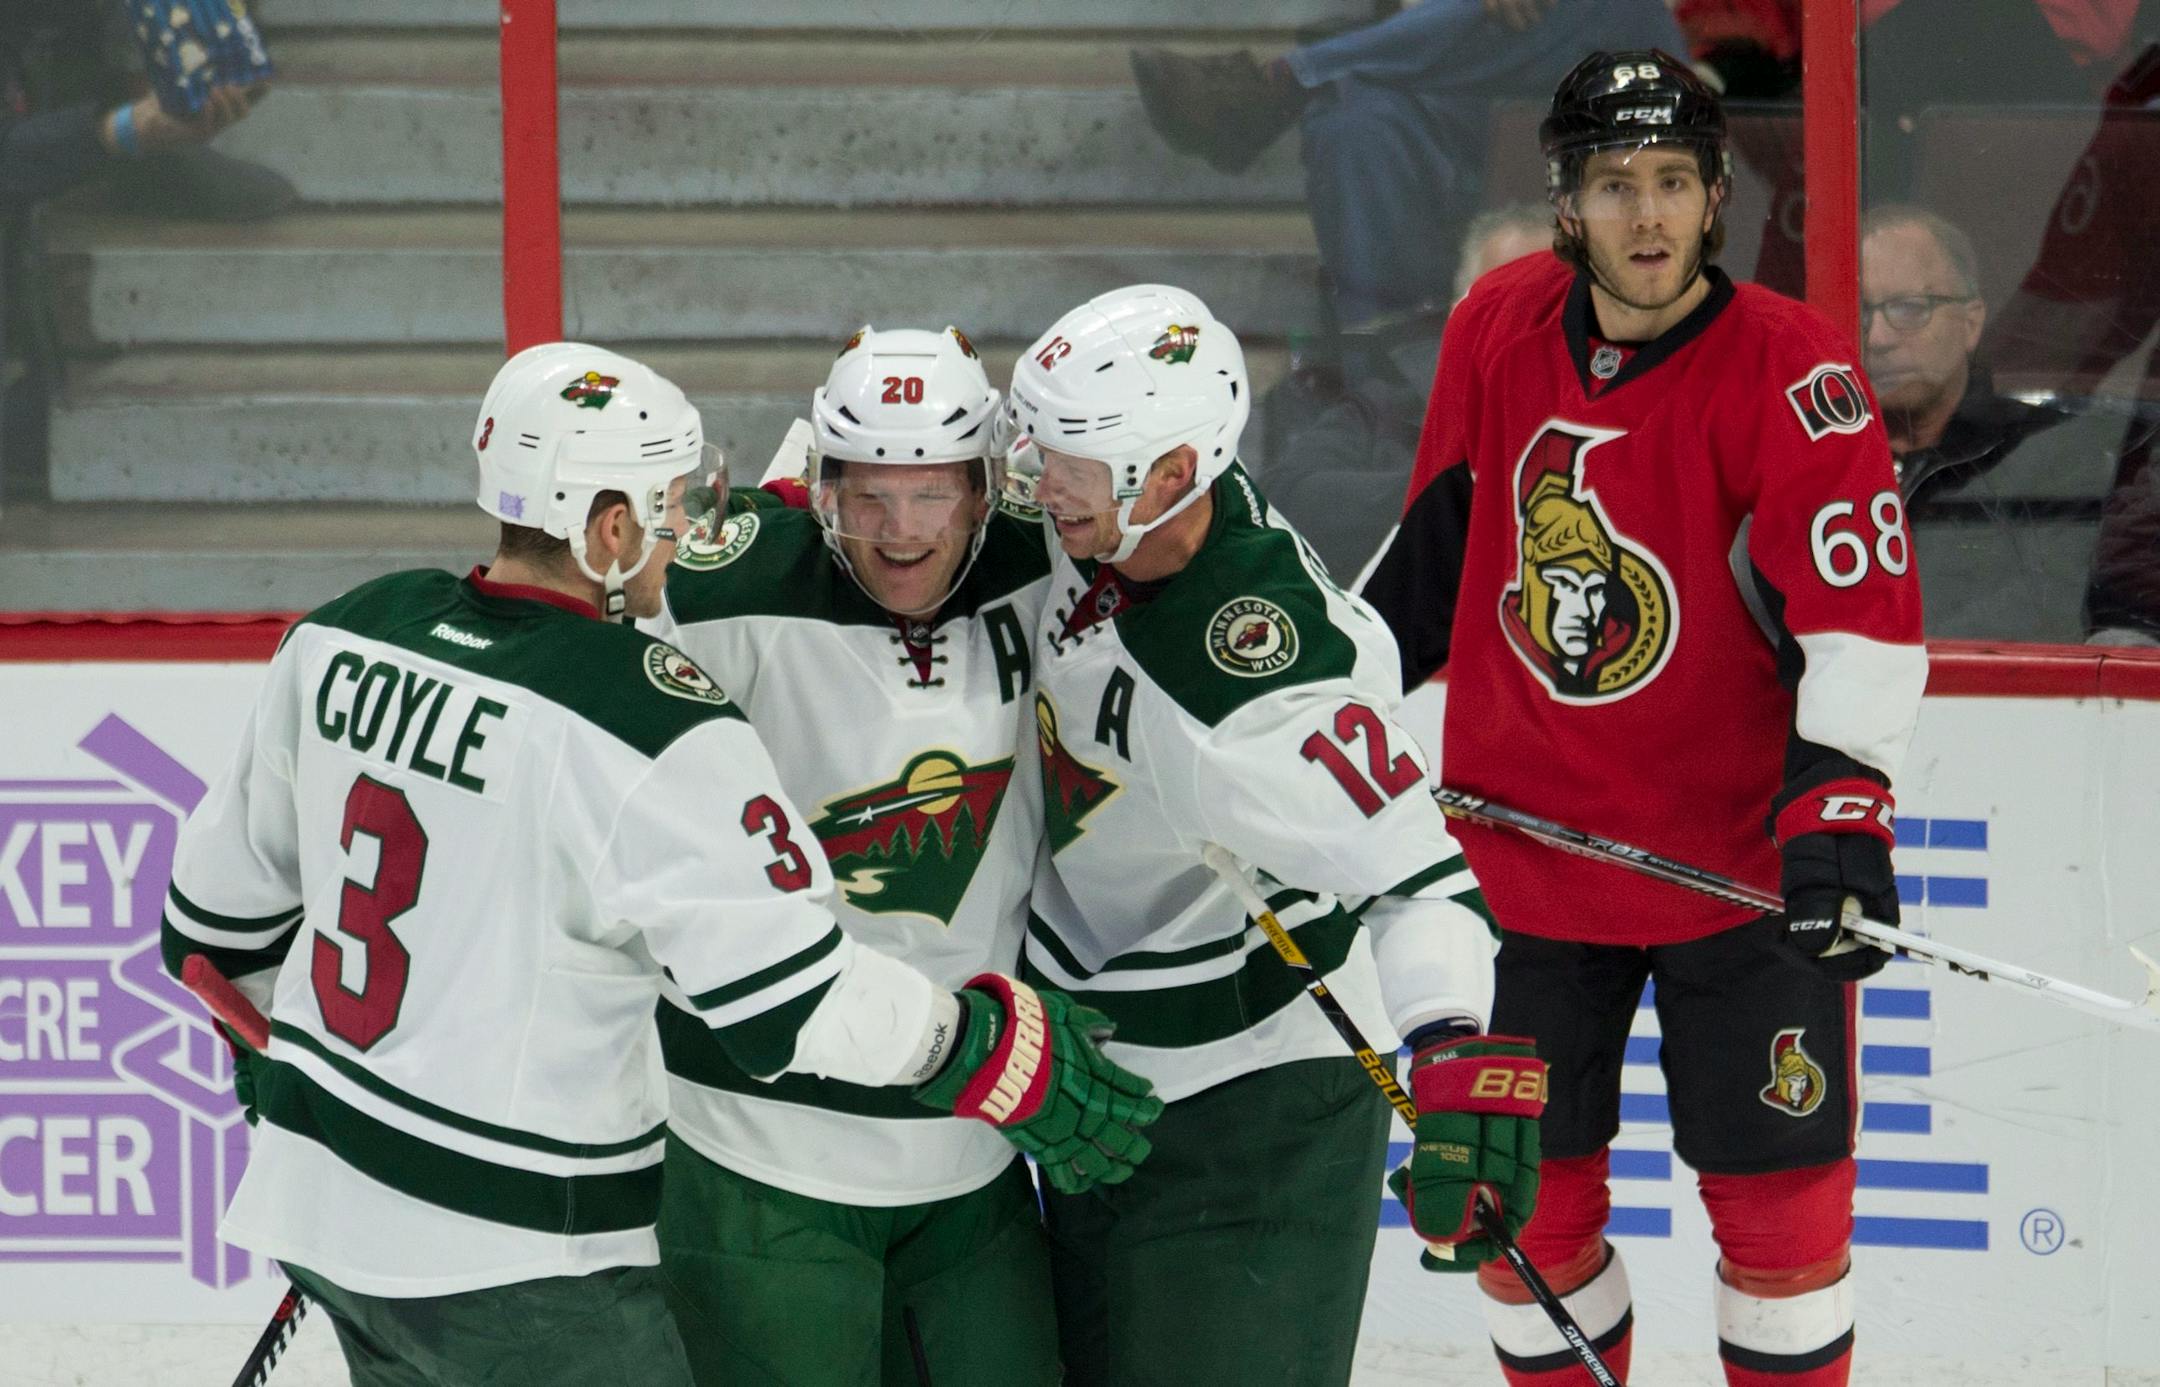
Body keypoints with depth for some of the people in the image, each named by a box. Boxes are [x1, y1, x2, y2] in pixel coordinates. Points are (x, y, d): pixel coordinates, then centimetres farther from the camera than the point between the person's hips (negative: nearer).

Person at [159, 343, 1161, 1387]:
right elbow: (790, 997, -21)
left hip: (321, 1187, 8)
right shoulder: (651, 723, -21)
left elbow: (223, 890, 13)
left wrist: (277, 1035, 30)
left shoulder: (343, 637, 1)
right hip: (512, 1260, -8)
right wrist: (995, 1050, -9)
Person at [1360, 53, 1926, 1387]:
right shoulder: (1499, 328, -2)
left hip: (1737, 856, -4)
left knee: (1778, 1191, 2)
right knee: (1520, 1191, 9)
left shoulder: (1788, 370, -16)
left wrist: (1840, 808, -34)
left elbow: (1863, 606, -23)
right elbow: (1444, 532, 14)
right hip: (1528, 830, 4)